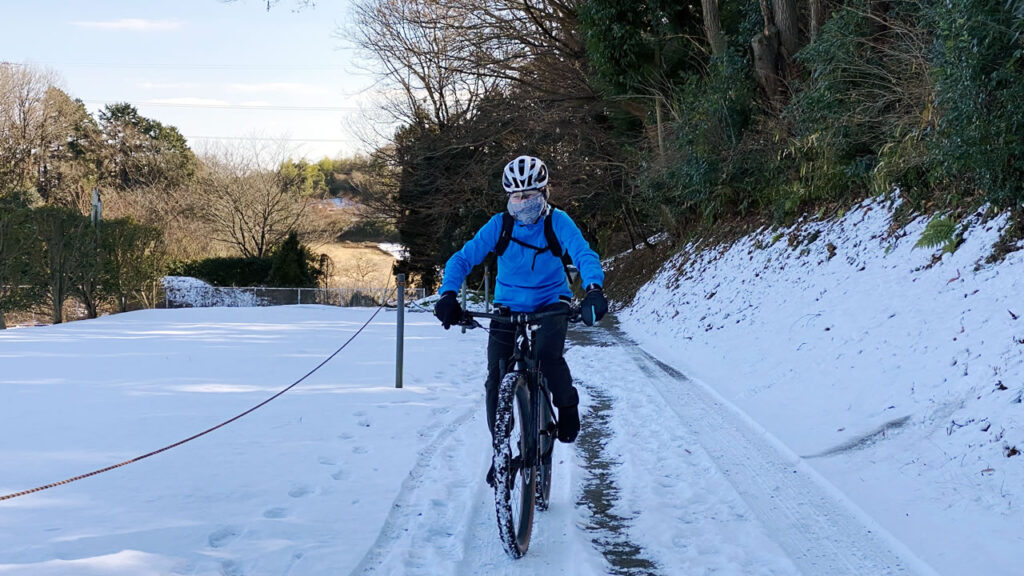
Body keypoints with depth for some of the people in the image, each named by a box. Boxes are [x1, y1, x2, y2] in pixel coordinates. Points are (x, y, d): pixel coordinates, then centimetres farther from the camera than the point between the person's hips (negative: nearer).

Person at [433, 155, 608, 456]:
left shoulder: (557, 222, -12)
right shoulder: (499, 225, -9)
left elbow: (584, 254, -25)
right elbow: (463, 258, -13)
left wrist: (594, 288, -45)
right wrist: (448, 295, -31)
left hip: (551, 304, -2)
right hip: (509, 307, 2)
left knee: (548, 355, -31)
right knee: (496, 380, -8)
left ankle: (567, 406, 0)